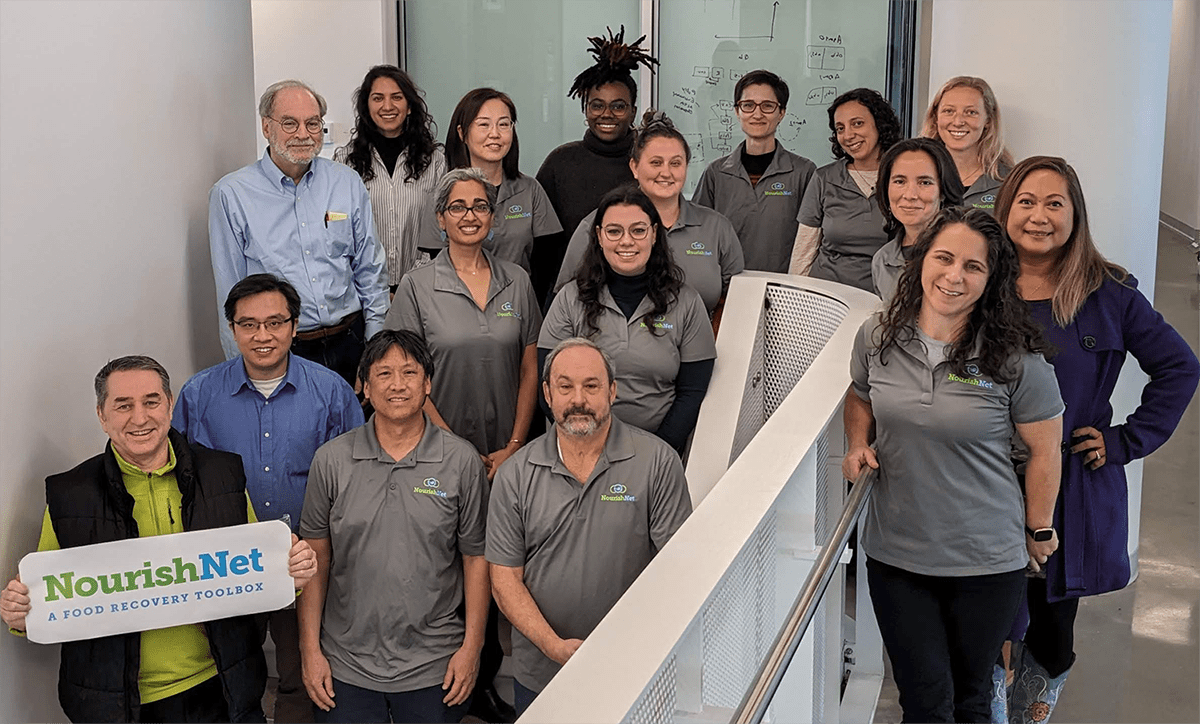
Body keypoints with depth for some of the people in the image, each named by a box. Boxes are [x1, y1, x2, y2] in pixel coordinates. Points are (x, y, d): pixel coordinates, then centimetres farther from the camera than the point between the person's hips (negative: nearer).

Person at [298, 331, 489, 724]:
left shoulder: (461, 460, -4)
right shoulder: (332, 460, -2)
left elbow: (476, 558, 0)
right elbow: (316, 560, 3)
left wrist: (471, 647, -3)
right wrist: (310, 649, 0)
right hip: (346, 667, 1)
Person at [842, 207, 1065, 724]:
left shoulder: (1016, 361, -14)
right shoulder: (877, 338, -5)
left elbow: (1045, 451, -2)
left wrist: (1039, 530, 5)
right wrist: (858, 445, -1)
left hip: (986, 563, -2)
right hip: (895, 553, 2)